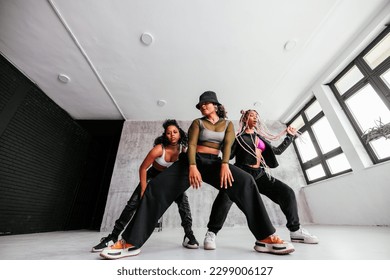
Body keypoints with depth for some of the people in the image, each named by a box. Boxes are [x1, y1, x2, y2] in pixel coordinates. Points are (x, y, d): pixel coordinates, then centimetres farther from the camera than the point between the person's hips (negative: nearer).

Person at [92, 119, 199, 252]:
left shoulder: (183, 149, -22)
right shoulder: (159, 149, -31)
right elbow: (143, 168, -21)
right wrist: (144, 190, -21)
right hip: (153, 175, -2)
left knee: (182, 199, -18)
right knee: (133, 203, -6)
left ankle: (189, 235, -6)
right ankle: (113, 237, 10)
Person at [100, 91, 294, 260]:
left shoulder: (228, 124, 14)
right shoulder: (197, 123, 12)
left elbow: (227, 145, -3)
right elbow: (191, 145, -3)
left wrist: (225, 164, -23)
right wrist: (192, 167, -21)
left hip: (214, 162, 0)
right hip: (194, 160, 1)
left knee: (246, 182, -26)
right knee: (156, 187, -18)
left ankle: (265, 239, -17)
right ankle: (130, 242, -9)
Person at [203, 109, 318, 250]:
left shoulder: (261, 137, 24)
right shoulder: (238, 136, 9)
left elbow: (278, 150, 32)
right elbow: (229, 155, 1)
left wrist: (290, 136, 33)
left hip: (260, 174, 6)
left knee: (287, 192, -5)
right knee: (226, 195, -33)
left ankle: (295, 231, 14)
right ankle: (211, 233, -20)